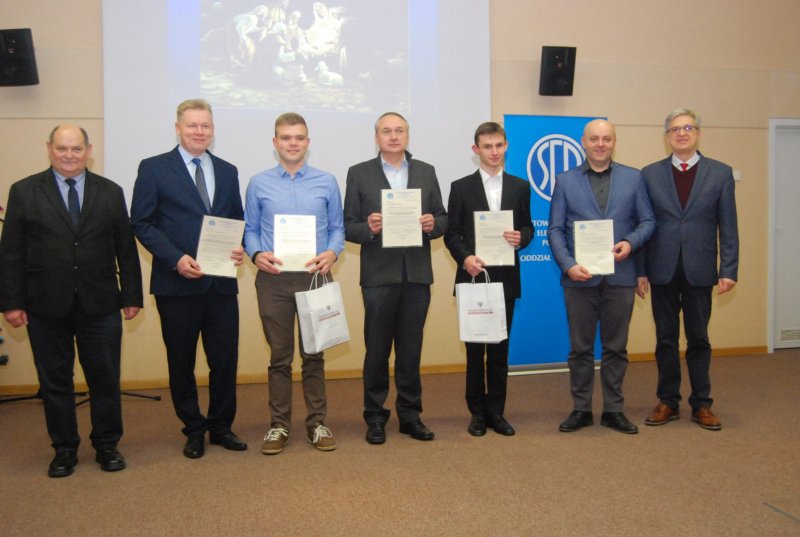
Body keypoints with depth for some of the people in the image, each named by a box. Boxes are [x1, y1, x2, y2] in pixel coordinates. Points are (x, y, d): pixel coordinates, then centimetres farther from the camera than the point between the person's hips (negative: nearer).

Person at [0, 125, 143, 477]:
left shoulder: (110, 192, 6)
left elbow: (126, 248, 6)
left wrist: (131, 295, 2)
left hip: (100, 304, 1)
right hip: (46, 306, 0)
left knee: (105, 378, 7)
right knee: (54, 381, 9)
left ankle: (107, 446, 22)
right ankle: (64, 450, 23)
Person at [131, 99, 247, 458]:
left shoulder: (227, 171, 13)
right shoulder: (154, 169, 0)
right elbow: (141, 223, -4)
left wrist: (240, 247, -6)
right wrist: (175, 258, -16)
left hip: (221, 282, 3)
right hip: (177, 282, -3)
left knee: (225, 358, 6)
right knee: (181, 362, 8)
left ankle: (221, 427, 25)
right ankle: (194, 431, 25)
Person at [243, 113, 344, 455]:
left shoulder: (327, 182, 6)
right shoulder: (259, 184, 6)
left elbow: (337, 228, 7)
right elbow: (250, 230, 8)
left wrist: (332, 253, -13)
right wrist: (257, 254, -11)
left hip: (314, 277, 0)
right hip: (273, 279, 0)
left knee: (313, 355, 7)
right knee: (279, 357, 8)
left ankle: (317, 423, 18)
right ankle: (279, 425, 18)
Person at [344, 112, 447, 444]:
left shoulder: (426, 172, 10)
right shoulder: (359, 174, 3)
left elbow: (443, 219, 10)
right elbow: (348, 227, 0)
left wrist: (433, 224, -11)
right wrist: (368, 228, -19)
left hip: (417, 273, 2)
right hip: (379, 275, -2)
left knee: (411, 349, 9)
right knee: (377, 349, 5)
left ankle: (410, 414, 22)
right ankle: (375, 417, 18)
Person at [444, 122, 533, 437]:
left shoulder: (520, 187, 10)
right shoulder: (461, 187, 3)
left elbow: (527, 227, 11)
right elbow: (451, 234, 0)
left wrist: (521, 238, -12)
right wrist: (464, 258, -17)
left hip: (506, 279, 2)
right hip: (473, 276, -2)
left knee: (500, 347, 7)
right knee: (475, 347, 5)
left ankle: (496, 411, 17)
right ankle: (478, 412, 16)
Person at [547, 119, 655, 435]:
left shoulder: (633, 178, 8)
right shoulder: (565, 181, 5)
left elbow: (647, 221, 7)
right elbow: (555, 230, 1)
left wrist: (630, 243, -13)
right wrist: (568, 265, -12)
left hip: (620, 276, 1)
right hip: (580, 277, -1)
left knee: (616, 347, 8)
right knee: (580, 348, 7)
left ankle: (614, 410, 20)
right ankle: (581, 409, 18)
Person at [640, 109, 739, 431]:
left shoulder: (720, 173, 3)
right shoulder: (650, 174, 4)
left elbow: (728, 228, 1)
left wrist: (729, 270, -5)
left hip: (699, 271, 0)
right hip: (662, 271, 1)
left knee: (699, 340, 9)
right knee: (666, 339, 9)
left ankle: (701, 405, 20)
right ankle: (668, 402, 20)